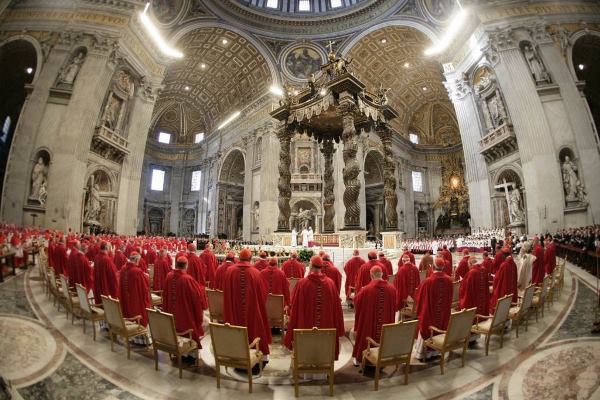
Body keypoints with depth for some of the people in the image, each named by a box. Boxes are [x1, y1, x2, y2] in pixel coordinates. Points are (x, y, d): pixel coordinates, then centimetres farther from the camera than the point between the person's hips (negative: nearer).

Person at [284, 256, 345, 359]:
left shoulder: (302, 283, -12)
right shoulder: (330, 283, -6)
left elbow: (295, 307, -8)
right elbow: (336, 306, 1)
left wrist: (291, 333, 3)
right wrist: (338, 330, 13)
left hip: (305, 328, -2)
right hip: (327, 328, 2)